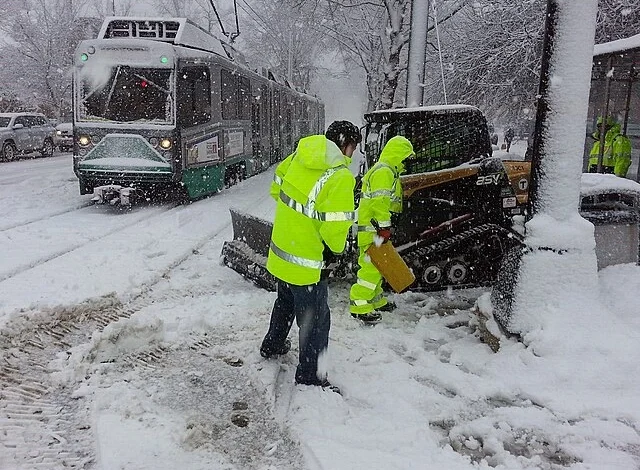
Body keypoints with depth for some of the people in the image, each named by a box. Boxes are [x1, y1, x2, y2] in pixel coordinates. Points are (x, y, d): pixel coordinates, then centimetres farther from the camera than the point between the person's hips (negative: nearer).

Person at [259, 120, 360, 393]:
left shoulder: (299, 156, 0)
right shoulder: (339, 177, -23)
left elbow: (276, 187, 14)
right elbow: (336, 225, -24)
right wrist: (335, 249, -4)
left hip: (281, 251, 8)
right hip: (307, 263, -8)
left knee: (285, 303, 31)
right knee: (315, 319, 8)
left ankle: (272, 345, 52)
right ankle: (309, 377, 21)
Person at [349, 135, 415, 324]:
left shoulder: (387, 171, 20)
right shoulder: (384, 172, -15)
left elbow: (389, 200, 29)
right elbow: (380, 202, -23)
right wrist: (384, 227, -23)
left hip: (374, 226, 11)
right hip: (372, 228, -11)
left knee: (376, 264, 18)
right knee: (372, 265, -10)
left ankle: (375, 300, 29)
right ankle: (359, 306, -6)